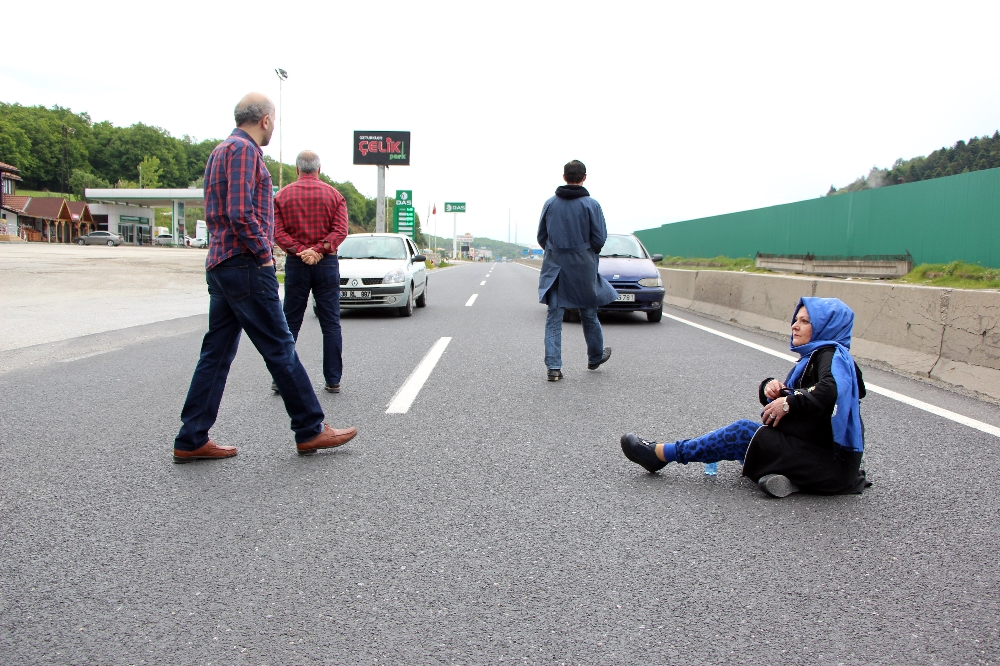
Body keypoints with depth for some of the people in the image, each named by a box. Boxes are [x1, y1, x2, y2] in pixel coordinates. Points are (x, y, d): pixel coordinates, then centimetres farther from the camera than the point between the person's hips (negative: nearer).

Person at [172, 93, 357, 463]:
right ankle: (310, 430, 7)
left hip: (220, 266, 10)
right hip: (246, 266, -10)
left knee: (217, 353, 9)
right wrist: (263, 253, -11)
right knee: (280, 348, -3)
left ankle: (192, 440, 12)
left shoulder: (221, 151, 21)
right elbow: (240, 213, -22)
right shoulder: (244, 149, -10)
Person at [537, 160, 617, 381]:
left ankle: (553, 367, -5)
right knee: (589, 314, 15)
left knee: (554, 317, 3)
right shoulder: (591, 205, -8)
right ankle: (595, 358, 33)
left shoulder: (550, 204, 1)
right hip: (583, 267, -1)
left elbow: (541, 237, 6)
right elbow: (599, 239, -8)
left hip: (555, 267, 2)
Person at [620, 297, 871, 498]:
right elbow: (784, 398, 12)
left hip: (830, 462, -9)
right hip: (815, 451, 9)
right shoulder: (813, 357, 17)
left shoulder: (834, 356, -12)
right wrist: (771, 388, -10)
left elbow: (832, 392, -35)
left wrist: (790, 403, -25)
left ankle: (662, 453, -7)